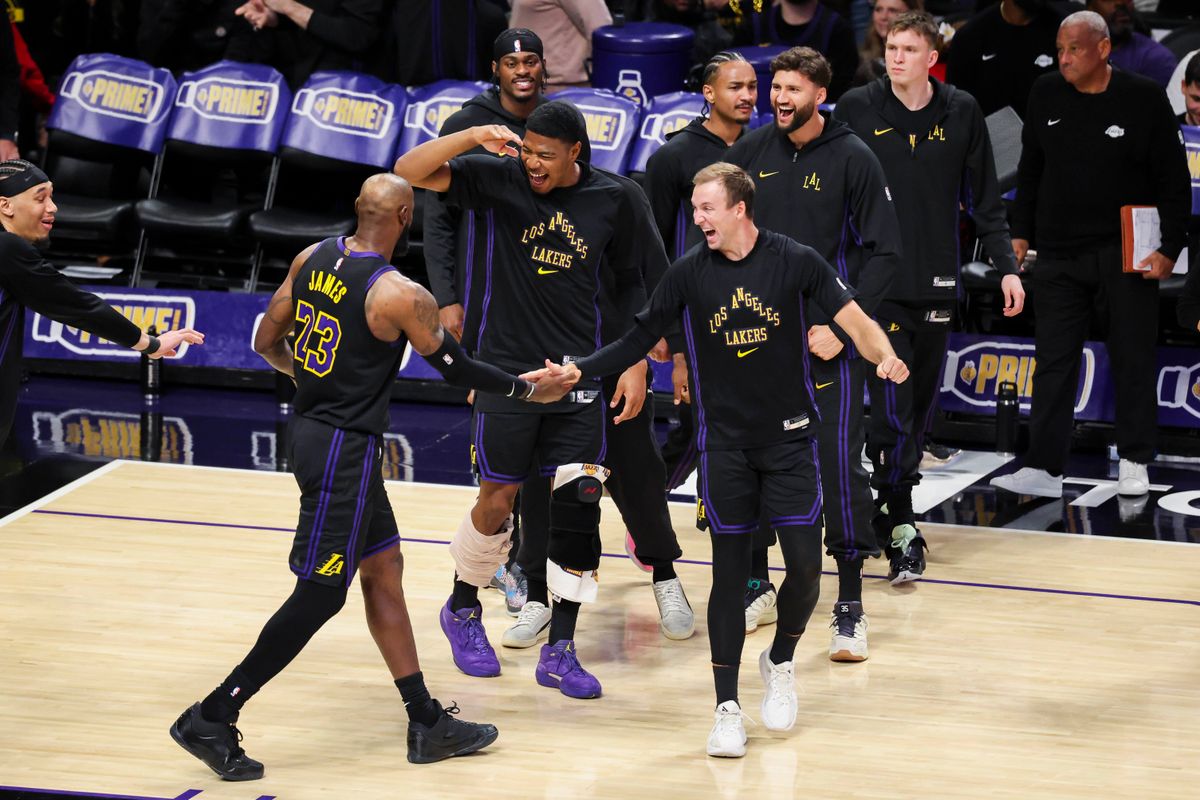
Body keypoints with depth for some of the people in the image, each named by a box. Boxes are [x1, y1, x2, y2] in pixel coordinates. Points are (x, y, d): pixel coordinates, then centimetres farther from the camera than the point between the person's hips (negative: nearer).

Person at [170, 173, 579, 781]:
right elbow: (458, 371, -8)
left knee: (384, 570, 15)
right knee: (320, 593, -1)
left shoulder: (312, 259, 1)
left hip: (310, 428, 9)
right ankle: (211, 719, 0)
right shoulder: (400, 296, -19)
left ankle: (428, 726, 21)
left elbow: (266, 342, 10)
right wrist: (531, 392, 6)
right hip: (345, 450, -9)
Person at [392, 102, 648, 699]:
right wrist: (474, 136, -27)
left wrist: (636, 361, 6)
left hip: (576, 373, 2)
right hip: (506, 368, -2)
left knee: (579, 501, -6)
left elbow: (628, 281, 12)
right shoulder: (503, 179, -6)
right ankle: (463, 609, 30)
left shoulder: (610, 200, 0)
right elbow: (409, 172, -13)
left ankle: (560, 650, 3)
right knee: (498, 500, 2)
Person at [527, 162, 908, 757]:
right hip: (724, 444, 1)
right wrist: (576, 371, -6)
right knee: (730, 572, 0)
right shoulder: (689, 272, -3)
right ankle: (727, 708, 6)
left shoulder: (795, 261, -7)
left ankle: (780, 664, 23)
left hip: (788, 437, 0)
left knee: (805, 565, -6)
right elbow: (639, 340, 4)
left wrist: (882, 355, -29)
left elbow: (853, 319, -9)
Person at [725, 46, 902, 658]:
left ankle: (850, 606, -2)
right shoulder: (751, 152, 5)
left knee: (839, 463, -8)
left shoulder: (852, 158, -6)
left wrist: (841, 323, -13)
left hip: (826, 338, -4)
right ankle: (756, 586, 24)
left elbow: (885, 252, -5)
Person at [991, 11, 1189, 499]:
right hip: (1059, 255, 3)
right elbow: (1030, 170, 15)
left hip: (1127, 254, -3)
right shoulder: (1046, 96, 4)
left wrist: (1169, 248, -9)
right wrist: (1021, 233, 11)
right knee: (1054, 363, 1)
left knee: (1133, 362, 4)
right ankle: (1044, 469, 2)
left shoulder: (1144, 99, -7)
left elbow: (1174, 180, -4)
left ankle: (1134, 464, 15)